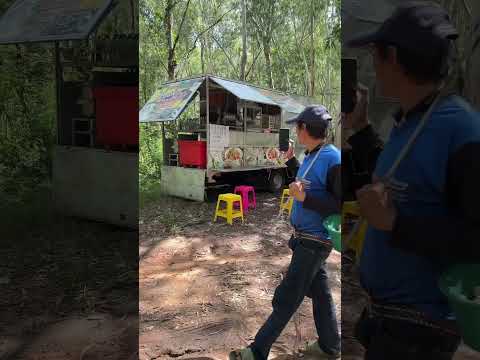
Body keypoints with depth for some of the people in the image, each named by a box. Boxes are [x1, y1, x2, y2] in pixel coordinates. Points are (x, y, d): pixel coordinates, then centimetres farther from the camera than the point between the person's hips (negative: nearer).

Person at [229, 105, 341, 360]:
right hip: (305, 237, 9)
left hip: (314, 241, -9)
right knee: (320, 293, 18)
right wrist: (290, 160, 31)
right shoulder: (311, 156, 7)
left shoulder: (333, 160, -21)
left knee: (287, 298, 0)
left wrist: (304, 198, -27)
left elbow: (340, 206, -23)